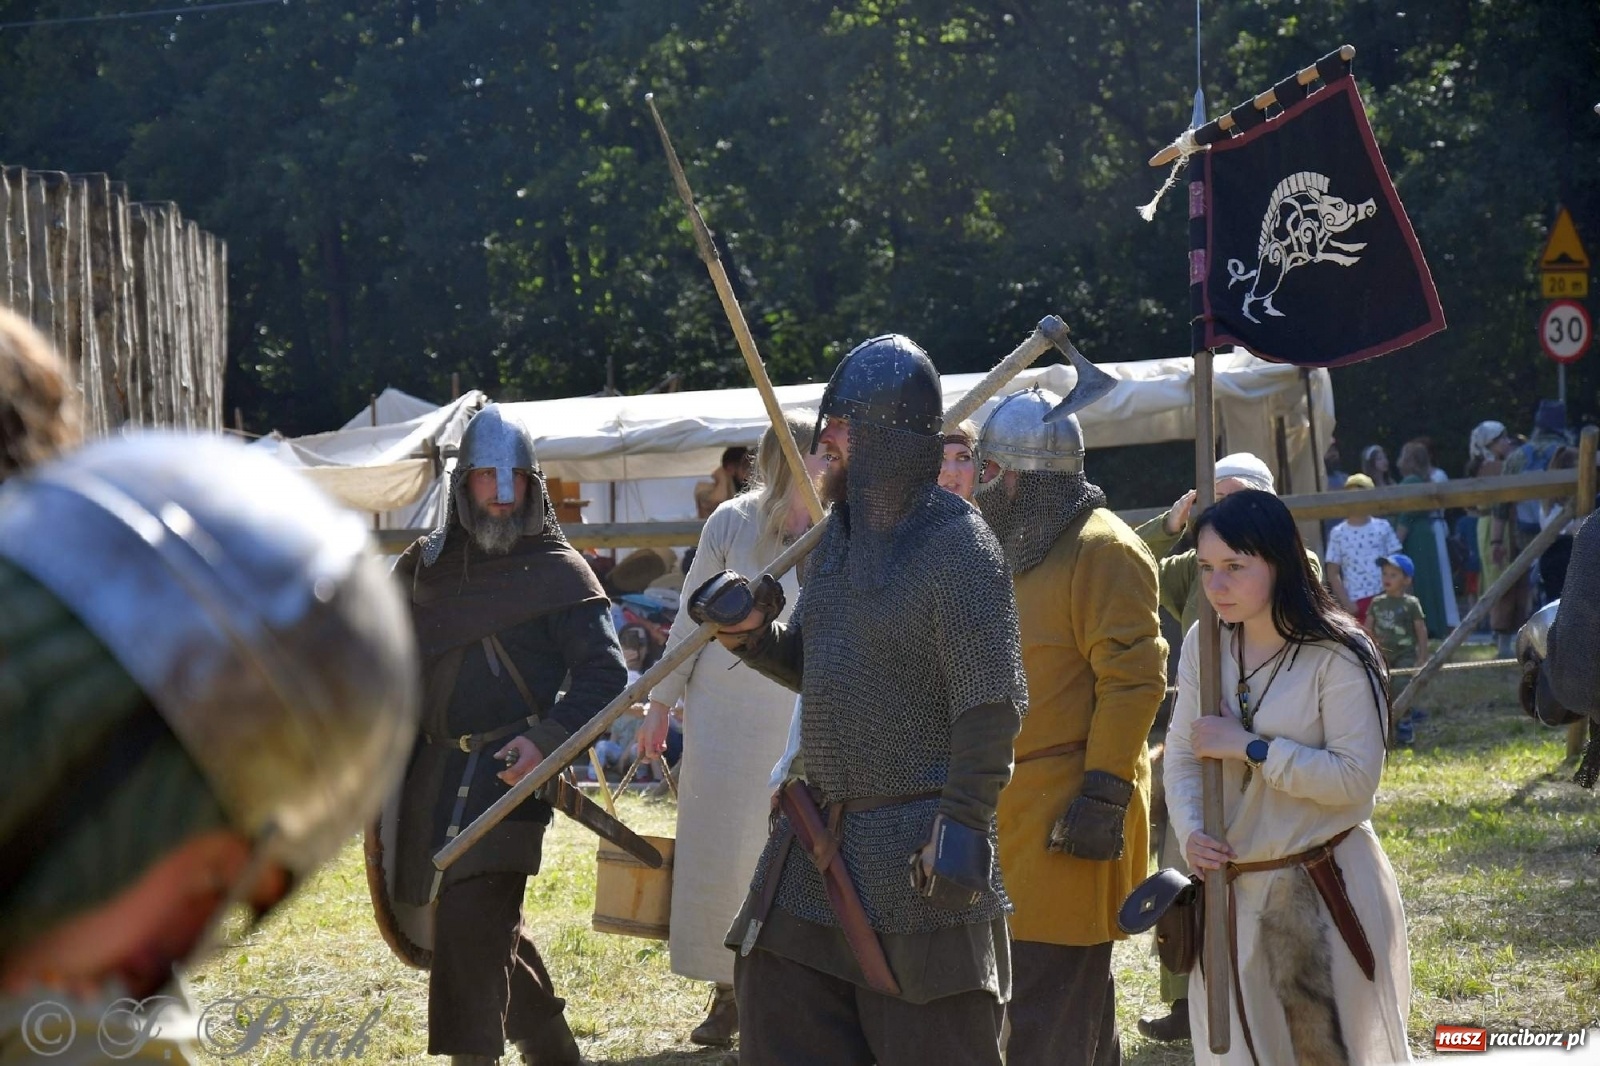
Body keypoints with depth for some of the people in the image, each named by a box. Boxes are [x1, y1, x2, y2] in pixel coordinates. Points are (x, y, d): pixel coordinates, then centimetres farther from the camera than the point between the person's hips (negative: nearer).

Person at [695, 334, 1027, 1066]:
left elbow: (989, 707, -18)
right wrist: (752, 635, 2)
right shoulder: (842, 534, 12)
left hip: (914, 846, -9)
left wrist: (962, 831, -23)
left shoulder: (958, 546, -15)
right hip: (819, 840, 9)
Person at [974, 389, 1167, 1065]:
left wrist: (1104, 793, -22)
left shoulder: (1102, 551, -13)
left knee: (1048, 1012, -9)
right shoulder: (1013, 547, 17)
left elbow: (1134, 679, -18)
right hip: (1012, 803, 9)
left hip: (1068, 807, -9)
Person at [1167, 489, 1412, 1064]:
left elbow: (1356, 779, -20)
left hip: (1323, 893, -5)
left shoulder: (1337, 656, -13)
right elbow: (1181, 757, 6)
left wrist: (1249, 747, -19)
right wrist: (1191, 832, -12)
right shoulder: (1203, 645, 4)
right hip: (1229, 886, 5)